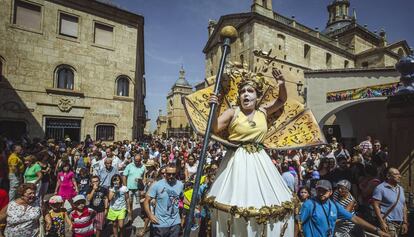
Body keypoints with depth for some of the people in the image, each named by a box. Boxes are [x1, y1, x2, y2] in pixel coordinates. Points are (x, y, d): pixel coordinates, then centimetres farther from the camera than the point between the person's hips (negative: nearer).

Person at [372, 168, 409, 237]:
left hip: (400, 223, 7)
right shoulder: (380, 188, -10)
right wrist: (382, 222, -17)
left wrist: (405, 222, 12)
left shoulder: (401, 189, 13)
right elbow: (376, 205, -13)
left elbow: (404, 206, 16)